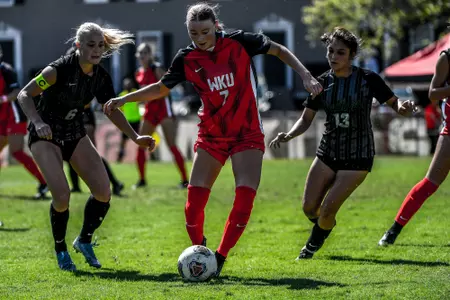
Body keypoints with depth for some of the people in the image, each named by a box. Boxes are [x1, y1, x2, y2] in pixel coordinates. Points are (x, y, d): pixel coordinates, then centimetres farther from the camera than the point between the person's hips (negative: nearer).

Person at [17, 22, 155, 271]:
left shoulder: (101, 77, -4)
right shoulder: (60, 69, -23)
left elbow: (112, 110, 8)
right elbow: (24, 95, -24)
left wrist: (135, 137, -2)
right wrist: (38, 122, -40)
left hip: (75, 135, 6)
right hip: (46, 136, -6)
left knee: (103, 192, -7)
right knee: (62, 195, -21)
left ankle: (84, 241, 17)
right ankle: (60, 250, 5)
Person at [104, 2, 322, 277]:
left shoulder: (239, 43, -11)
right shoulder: (187, 59, -5)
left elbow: (280, 51, 2)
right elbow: (161, 88, 11)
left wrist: (306, 76, -8)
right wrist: (124, 99, 2)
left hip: (247, 134, -2)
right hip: (211, 136, 2)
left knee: (245, 197, -17)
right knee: (194, 201, -8)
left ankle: (219, 259, -3)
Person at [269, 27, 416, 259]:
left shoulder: (367, 79, -12)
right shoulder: (322, 82, -1)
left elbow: (394, 103, -3)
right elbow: (306, 120, 5)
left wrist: (404, 107, -28)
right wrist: (288, 136, -15)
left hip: (357, 157, -4)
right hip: (328, 152, 4)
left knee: (328, 210, -10)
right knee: (309, 208, -1)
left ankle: (312, 246, 20)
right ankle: (326, 226, 35)